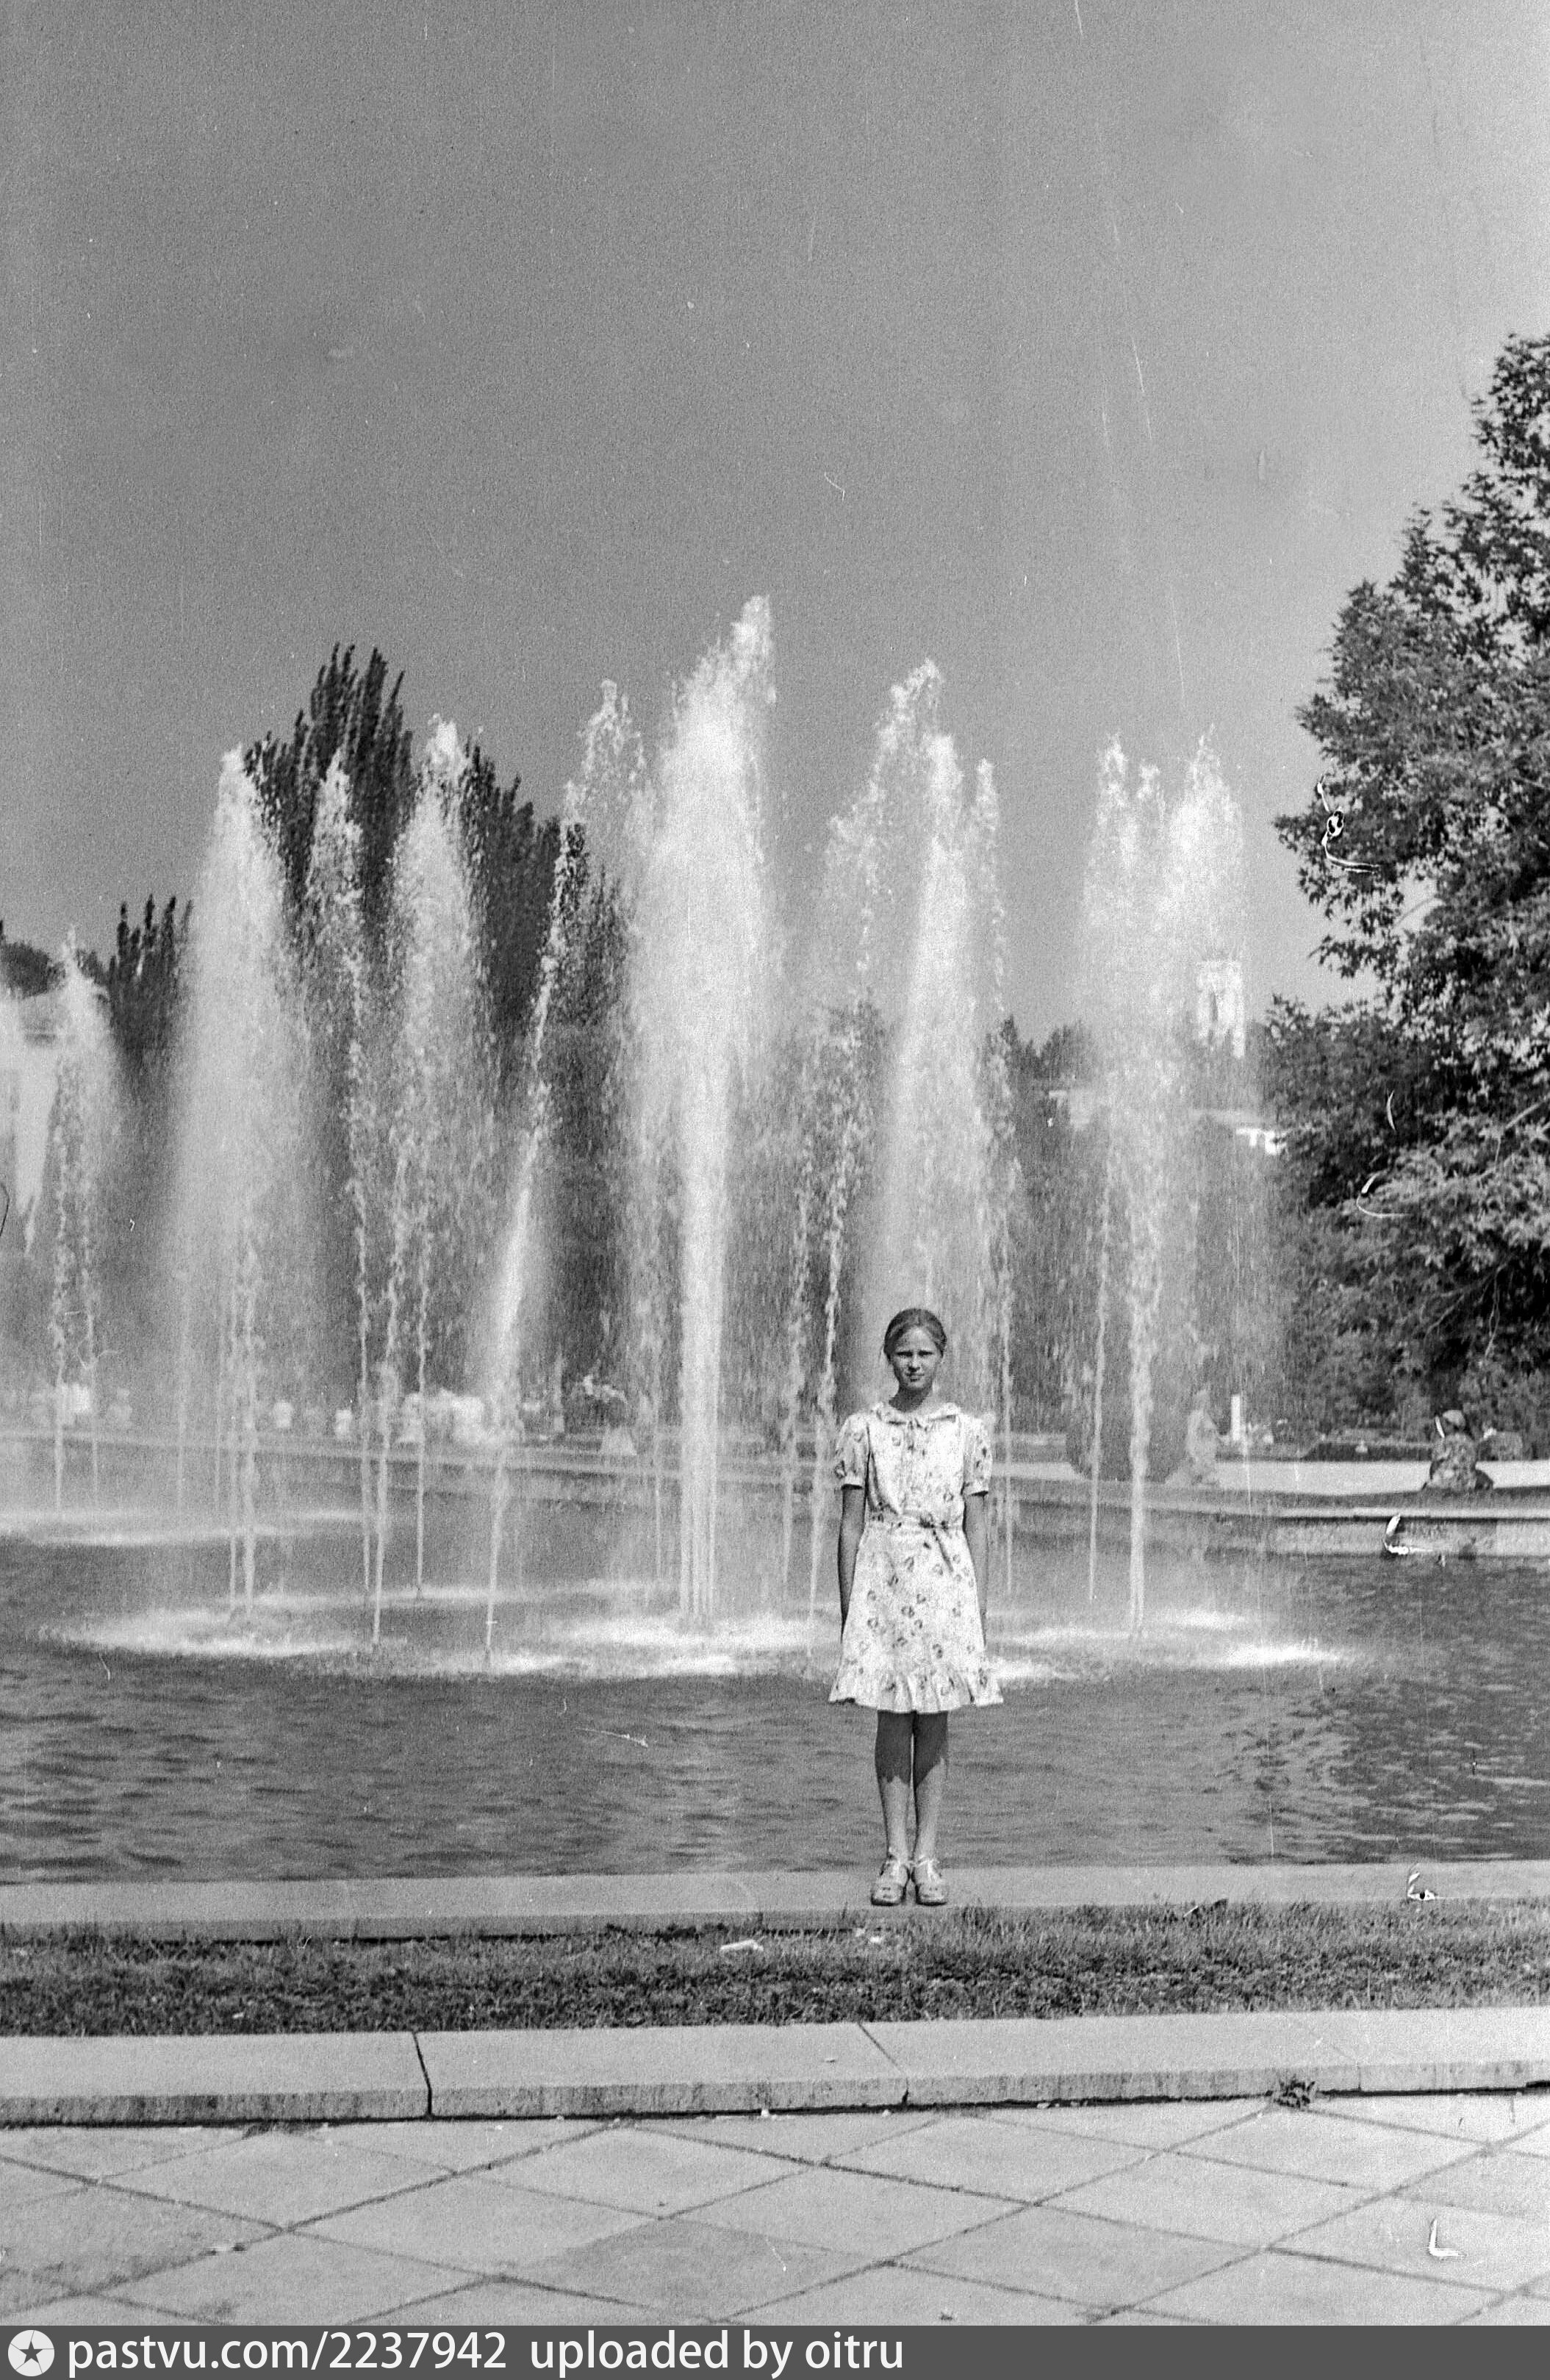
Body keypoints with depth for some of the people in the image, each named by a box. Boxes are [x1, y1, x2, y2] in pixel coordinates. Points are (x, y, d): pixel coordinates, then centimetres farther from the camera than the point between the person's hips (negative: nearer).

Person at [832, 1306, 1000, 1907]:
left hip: (945, 1580, 1)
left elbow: (976, 1529, 7)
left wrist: (979, 1611, 4)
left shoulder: (966, 1432, 6)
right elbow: (851, 1525, 5)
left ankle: (926, 1857, 10)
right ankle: (895, 1857, 8)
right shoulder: (863, 1430, 4)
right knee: (891, 1719, 2)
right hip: (883, 1579, 0)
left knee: (934, 1723, 3)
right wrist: (847, 1609, 2)